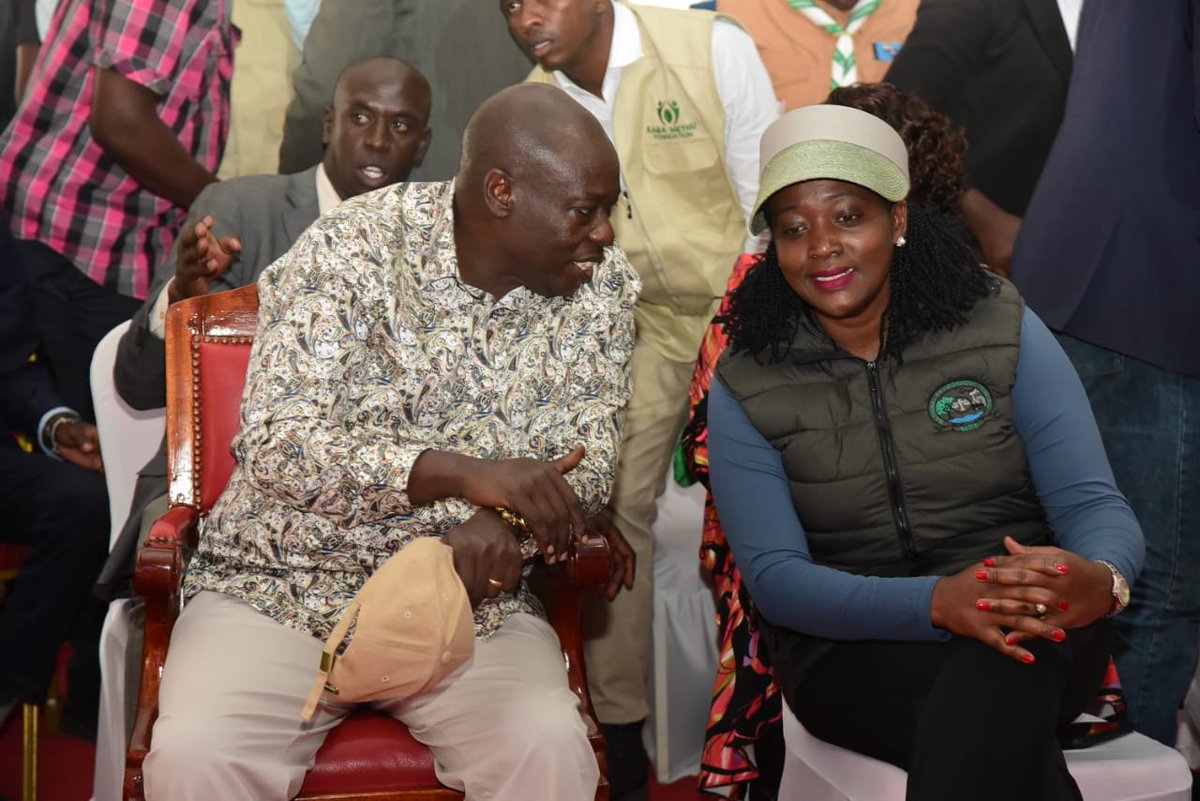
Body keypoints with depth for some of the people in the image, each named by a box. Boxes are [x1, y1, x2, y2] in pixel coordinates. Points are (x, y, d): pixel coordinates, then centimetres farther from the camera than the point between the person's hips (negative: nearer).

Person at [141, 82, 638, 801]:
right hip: (289, 587, -2)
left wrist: (492, 521, -23)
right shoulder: (352, 251, -11)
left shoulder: (603, 284, 1)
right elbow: (276, 446, -19)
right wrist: (467, 473, -31)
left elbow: (589, 458, 0)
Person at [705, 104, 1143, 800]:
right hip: (851, 645, -1)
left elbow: (1092, 502, -4)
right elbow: (774, 576, -9)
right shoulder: (745, 385, 1)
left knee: (1003, 676, -36)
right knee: (1003, 734, -34)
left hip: (1037, 635, 1)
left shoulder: (1003, 329, 2)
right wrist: (938, 601, -28)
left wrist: (1103, 579, -31)